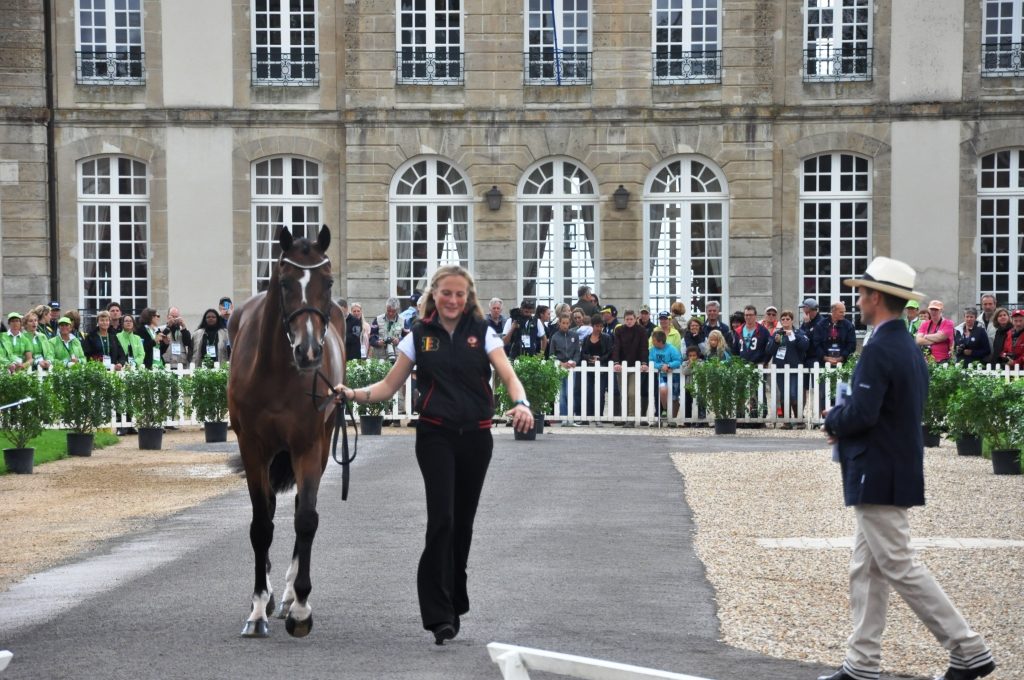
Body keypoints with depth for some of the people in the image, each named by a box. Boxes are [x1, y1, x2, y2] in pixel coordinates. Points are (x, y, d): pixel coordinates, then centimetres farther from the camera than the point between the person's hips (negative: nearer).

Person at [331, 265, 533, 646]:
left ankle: (454, 601, 29)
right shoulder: (419, 336, 3)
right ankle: (440, 615, -14)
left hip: (476, 437, 2)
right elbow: (389, 386, 4)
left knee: (463, 521, 11)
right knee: (442, 518, -14)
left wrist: (521, 404, -30)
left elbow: (509, 377, -8)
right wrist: (354, 394, -14)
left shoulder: (482, 333, 3)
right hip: (435, 435, -2)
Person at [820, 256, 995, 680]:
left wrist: (832, 419, -5)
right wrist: (843, 424, 9)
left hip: (878, 478, -10)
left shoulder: (879, 350, -19)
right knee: (866, 570, 12)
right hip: (895, 473, 10)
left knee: (900, 569, -3)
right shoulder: (910, 348, 12)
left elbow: (861, 413, -26)